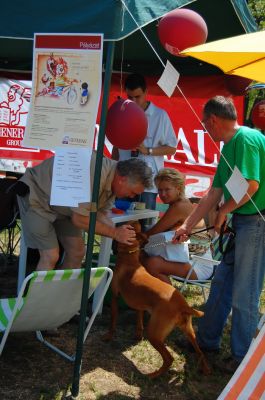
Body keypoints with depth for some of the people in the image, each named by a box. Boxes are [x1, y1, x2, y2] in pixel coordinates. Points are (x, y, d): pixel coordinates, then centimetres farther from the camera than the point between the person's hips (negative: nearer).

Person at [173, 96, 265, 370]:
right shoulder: (228, 148, 14)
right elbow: (213, 194, 17)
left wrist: (223, 212, -8)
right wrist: (187, 226, 17)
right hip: (240, 223, 10)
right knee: (221, 283, 17)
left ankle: (242, 355, 16)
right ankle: (207, 340, 31)